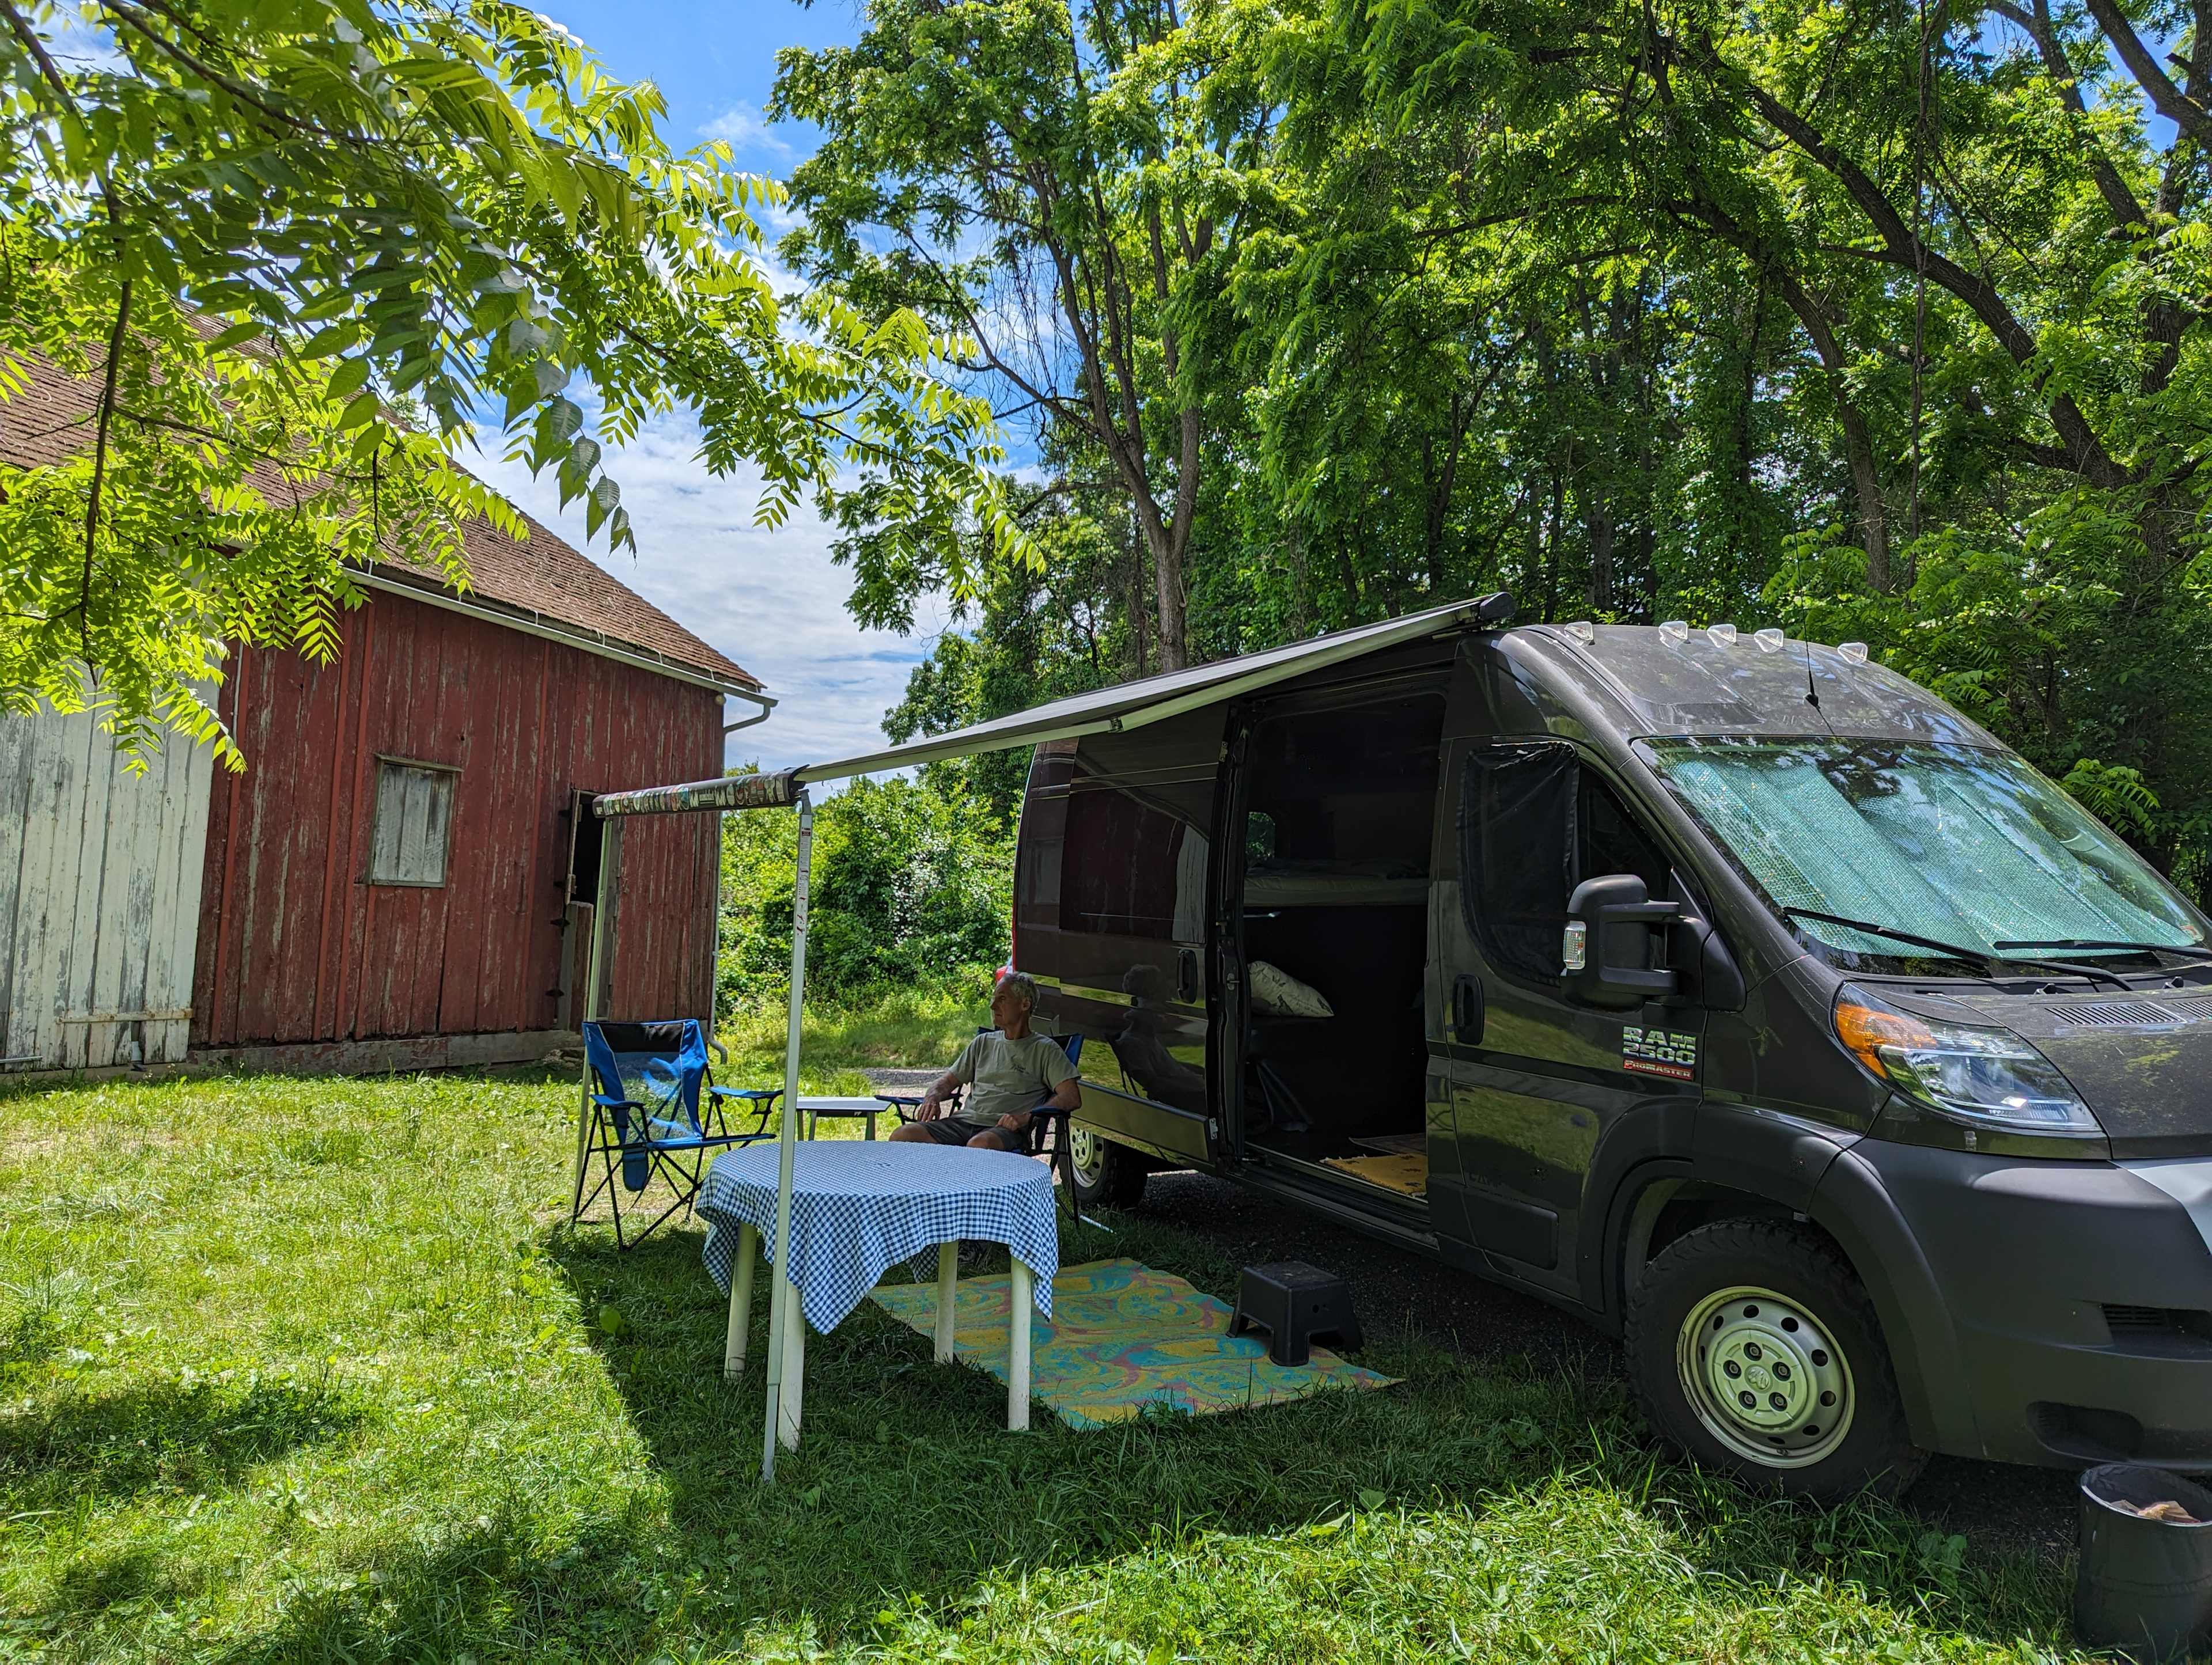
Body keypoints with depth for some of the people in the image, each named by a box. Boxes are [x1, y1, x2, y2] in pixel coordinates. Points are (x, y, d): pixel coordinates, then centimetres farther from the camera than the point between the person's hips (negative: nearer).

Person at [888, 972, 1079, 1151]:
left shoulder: (1044, 1048, 8)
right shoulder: (983, 1043, 25)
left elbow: (1071, 1098, -4)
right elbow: (948, 1080, 27)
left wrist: (1026, 1117, -17)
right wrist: (932, 1098, 2)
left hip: (1006, 1129, -5)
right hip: (965, 1120, 5)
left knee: (980, 1144, -41)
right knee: (902, 1136, -20)